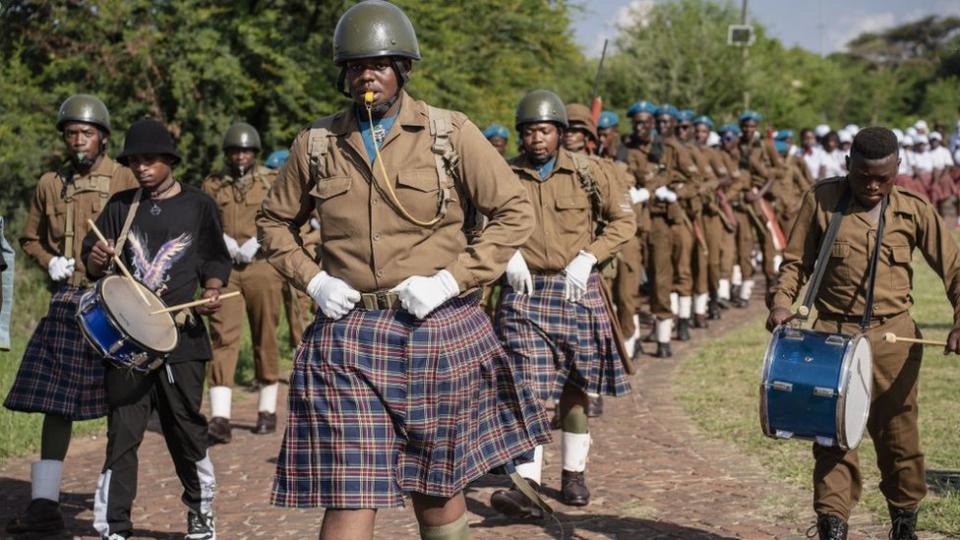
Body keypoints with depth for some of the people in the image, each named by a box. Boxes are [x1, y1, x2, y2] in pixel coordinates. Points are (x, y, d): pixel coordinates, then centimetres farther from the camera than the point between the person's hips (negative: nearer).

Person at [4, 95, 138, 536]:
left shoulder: (124, 180, -2)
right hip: (65, 302, 3)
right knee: (54, 400, 2)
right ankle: (45, 504, 6)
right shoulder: (49, 184, 9)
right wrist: (49, 261, 1)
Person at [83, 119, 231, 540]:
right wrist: (97, 260, -13)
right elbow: (92, 263, 10)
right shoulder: (121, 206, 10)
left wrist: (211, 290, -8)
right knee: (122, 431, -1)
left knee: (187, 428, 5)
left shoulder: (199, 205, 5)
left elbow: (216, 260, 12)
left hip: (181, 335, -1)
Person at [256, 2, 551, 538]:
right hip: (348, 336, 1)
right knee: (350, 495, -5)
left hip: (438, 330, 0)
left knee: (436, 483, 15)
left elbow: (516, 212, -3)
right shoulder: (317, 143, 3)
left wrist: (450, 280, -11)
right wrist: (312, 279, -1)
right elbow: (275, 222, 16)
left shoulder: (450, 133, -3)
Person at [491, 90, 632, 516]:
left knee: (575, 386, 10)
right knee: (530, 388, -10)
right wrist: (507, 256, -7)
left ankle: (574, 474, 25)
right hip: (524, 293, -1)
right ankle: (526, 484, -14)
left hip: (576, 290, 1)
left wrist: (588, 257, -7)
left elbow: (624, 218, 5)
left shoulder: (586, 171, 0)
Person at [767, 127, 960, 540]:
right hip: (833, 334, -1)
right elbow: (796, 261, 5)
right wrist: (782, 303, -13)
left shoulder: (914, 210, 1)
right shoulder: (821, 199, 0)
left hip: (893, 339, 1)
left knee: (899, 437, 10)